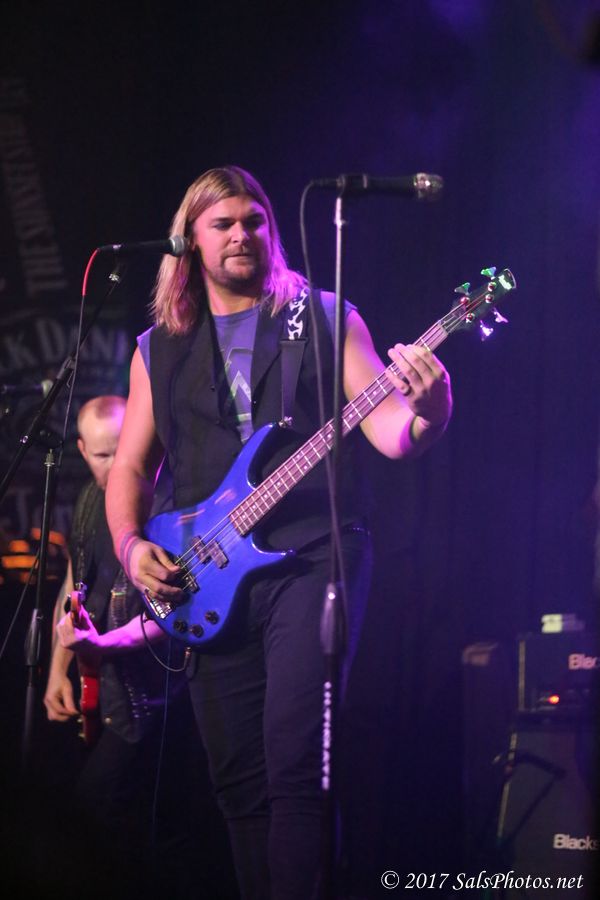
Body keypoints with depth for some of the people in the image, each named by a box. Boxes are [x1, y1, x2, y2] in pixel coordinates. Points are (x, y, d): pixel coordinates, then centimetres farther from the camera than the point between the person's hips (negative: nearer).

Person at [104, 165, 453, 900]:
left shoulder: (325, 320, 7)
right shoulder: (159, 349, 15)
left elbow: (390, 434, -2)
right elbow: (129, 466, 18)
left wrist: (426, 411, -25)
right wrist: (131, 546, -1)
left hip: (312, 555, -3)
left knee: (293, 761, -17)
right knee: (238, 777, 3)